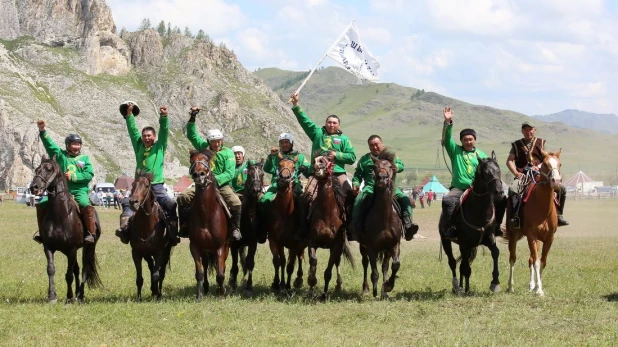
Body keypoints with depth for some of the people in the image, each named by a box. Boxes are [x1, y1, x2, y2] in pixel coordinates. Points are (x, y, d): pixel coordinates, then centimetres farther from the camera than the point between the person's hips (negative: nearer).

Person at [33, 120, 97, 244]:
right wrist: (42, 131, -17)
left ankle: (91, 233, -26)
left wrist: (73, 177, -13)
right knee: (42, 204, -8)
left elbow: (89, 174, -2)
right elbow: (50, 145, -2)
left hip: (79, 191, -2)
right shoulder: (61, 155, 11)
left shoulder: (84, 158, 10)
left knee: (86, 206, -32)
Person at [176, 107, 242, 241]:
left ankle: (235, 228, -11)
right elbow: (192, 135, 11)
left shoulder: (228, 153, 2)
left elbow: (230, 174, -8)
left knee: (236, 203, -29)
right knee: (182, 198, -14)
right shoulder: (204, 148, 10)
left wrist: (216, 179, -24)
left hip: (222, 185, -3)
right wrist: (192, 118, 0)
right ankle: (184, 226, -4)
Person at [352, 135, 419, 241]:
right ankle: (357, 229, -28)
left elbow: (401, 166, 3)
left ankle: (407, 225, -28)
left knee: (405, 199, -22)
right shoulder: (364, 159, 19)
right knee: (358, 202, -29)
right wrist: (355, 184, -4)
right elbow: (358, 175, 17)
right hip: (370, 188, -1)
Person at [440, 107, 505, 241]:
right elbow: (447, 139, -7)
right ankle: (450, 228, -31)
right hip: (458, 188, -2)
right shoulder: (455, 151, 9)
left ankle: (496, 227, 2)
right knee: (447, 200, -34)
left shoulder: (481, 155, 15)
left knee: (499, 200, -12)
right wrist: (448, 123, -22)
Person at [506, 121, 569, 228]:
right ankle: (515, 218, -34)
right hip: (523, 176, -2)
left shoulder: (541, 143, 14)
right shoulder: (517, 145, 11)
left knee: (562, 188, -13)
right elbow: (509, 161, 3)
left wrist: (539, 167, -13)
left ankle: (558, 215, -4)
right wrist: (516, 172, -15)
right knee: (513, 191, -35)